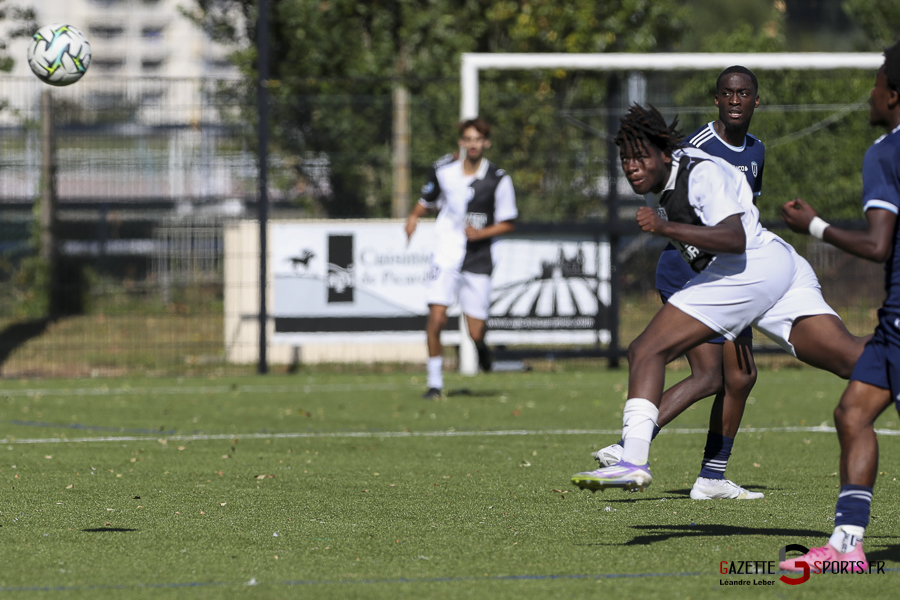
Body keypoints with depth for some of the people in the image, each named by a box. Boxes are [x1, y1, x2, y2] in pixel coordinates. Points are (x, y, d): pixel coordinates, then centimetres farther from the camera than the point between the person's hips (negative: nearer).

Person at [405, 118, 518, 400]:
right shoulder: (442, 169, 0)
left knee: (475, 333, -1)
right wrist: (414, 217, -4)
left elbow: (508, 223, 1)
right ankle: (435, 382, -2)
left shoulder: (498, 180, -6)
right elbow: (427, 201, 17)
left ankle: (481, 346, 38)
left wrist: (481, 233, -15)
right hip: (446, 256, 1)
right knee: (436, 319, -15)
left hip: (478, 259, -1)